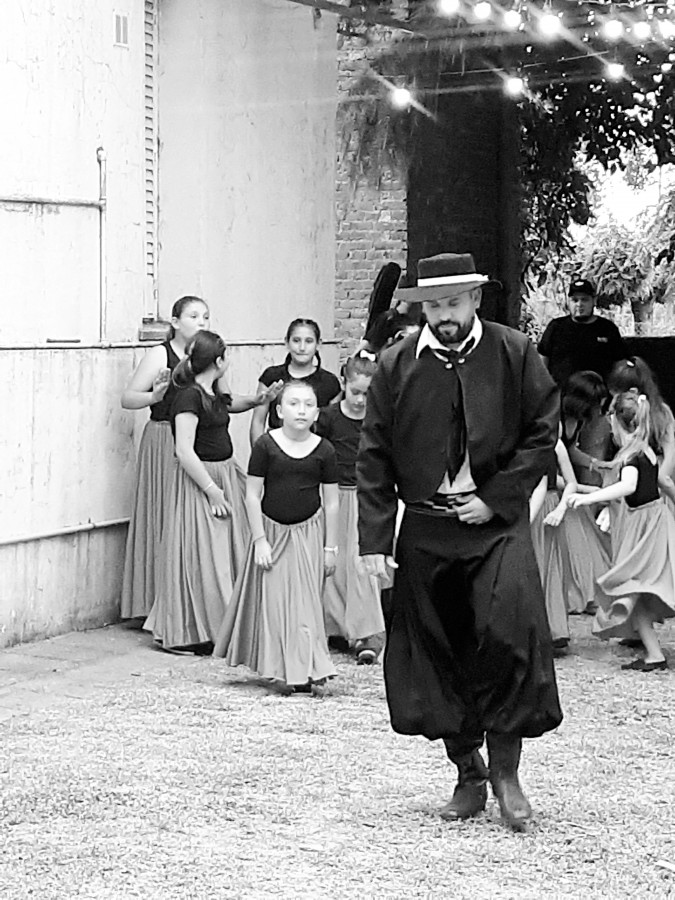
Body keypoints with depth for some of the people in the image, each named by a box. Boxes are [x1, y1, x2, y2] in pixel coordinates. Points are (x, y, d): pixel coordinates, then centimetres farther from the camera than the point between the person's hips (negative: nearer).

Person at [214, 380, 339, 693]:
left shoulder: (323, 451, -2)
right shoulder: (266, 445, -6)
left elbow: (330, 502, 3)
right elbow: (253, 495, -4)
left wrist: (330, 547, 2)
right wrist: (259, 539, -9)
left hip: (308, 531, 0)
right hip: (272, 529, 0)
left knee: (305, 600, 0)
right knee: (274, 599, -1)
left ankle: (306, 671, 2)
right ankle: (282, 668, 6)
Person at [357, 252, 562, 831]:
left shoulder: (516, 355, 0)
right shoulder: (397, 366, 3)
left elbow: (542, 435, 1)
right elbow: (374, 457, 4)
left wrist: (495, 499, -9)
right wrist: (375, 539, -3)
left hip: (497, 523, -2)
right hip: (424, 531, 2)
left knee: (510, 632, -19)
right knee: (434, 654, 5)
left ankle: (506, 770, -2)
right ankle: (469, 777, 21)